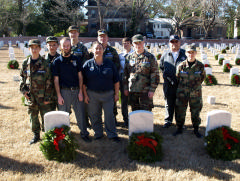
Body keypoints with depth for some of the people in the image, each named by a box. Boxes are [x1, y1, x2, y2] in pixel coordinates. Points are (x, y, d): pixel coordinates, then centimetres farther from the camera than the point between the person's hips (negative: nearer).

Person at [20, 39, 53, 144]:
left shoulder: (44, 63, -6)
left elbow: (49, 81, -6)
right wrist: (23, 90, 2)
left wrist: (47, 97, -10)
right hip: (30, 96, 4)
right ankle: (36, 135, 29)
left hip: (43, 96, -3)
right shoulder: (25, 63, 4)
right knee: (33, 117, 14)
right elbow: (22, 78, 15)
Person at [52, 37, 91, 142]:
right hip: (64, 91, -1)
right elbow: (56, 80, 0)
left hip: (76, 90, 2)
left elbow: (80, 76, 7)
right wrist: (59, 96, -6)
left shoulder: (76, 59, 7)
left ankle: (84, 134, 20)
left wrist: (80, 91, -1)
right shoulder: (57, 61, 2)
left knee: (81, 114, 6)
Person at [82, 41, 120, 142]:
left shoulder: (109, 64, 4)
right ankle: (98, 134, 25)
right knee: (94, 116, 8)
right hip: (92, 95, 0)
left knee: (109, 115, 2)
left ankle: (112, 134, 16)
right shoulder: (88, 64, 2)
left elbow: (116, 80, 7)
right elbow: (83, 82, 3)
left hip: (108, 94, 0)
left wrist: (116, 93, 4)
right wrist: (85, 95, -2)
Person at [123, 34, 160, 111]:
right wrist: (125, 88, 9)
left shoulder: (150, 57, -1)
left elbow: (155, 75, -4)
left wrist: (152, 90, -10)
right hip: (132, 91, 4)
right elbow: (125, 74, 15)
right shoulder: (129, 57, 10)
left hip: (145, 91, -4)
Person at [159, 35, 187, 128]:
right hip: (169, 83, 2)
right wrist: (166, 76, 10)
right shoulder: (165, 55, 8)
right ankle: (168, 121, 23)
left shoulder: (185, 54, 2)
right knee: (169, 103, 11)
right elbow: (161, 67, 21)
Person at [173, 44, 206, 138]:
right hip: (182, 93, 0)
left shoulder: (200, 66, -7)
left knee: (196, 113, 11)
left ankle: (196, 130, 29)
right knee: (180, 112, 9)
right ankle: (179, 128, 28)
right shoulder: (181, 66, -8)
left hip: (195, 94, 0)